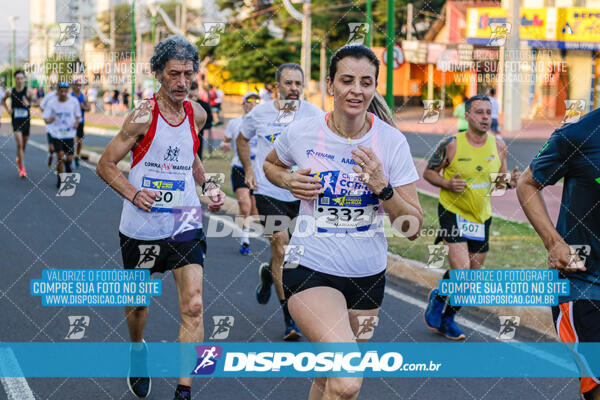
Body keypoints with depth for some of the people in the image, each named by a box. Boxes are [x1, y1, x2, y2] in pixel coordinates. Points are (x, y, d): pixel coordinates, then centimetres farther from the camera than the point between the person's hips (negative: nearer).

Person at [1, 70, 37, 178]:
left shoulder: (28, 91, -7)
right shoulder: (10, 91, -3)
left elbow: (35, 102, -4)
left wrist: (29, 104, -25)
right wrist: (7, 109, -1)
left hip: (26, 120, 1)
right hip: (15, 120, -1)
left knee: (24, 144, 15)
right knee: (19, 144, -14)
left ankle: (19, 159, 46)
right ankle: (22, 169, -12)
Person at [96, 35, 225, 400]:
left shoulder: (196, 113, 3)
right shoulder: (144, 116, -12)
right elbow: (106, 165, -6)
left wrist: (208, 185, 9)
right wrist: (134, 194, -20)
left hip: (185, 223, 3)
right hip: (142, 226, -2)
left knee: (193, 307, -11)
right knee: (138, 301, 16)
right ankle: (138, 351, 48)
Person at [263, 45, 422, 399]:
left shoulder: (392, 141, -5)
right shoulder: (301, 133, -7)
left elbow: (413, 227, -4)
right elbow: (271, 164, 17)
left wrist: (382, 188, -20)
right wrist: (288, 180, -4)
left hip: (368, 276, 3)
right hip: (311, 270, -3)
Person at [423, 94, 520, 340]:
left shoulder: (498, 146, -2)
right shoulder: (451, 144, -13)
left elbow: (500, 179, 12)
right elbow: (428, 172, -3)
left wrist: (510, 182, -11)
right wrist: (448, 184, -21)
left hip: (482, 216, 5)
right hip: (453, 211, -5)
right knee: (461, 271, -18)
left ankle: (447, 317, 31)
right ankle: (439, 297, 14)